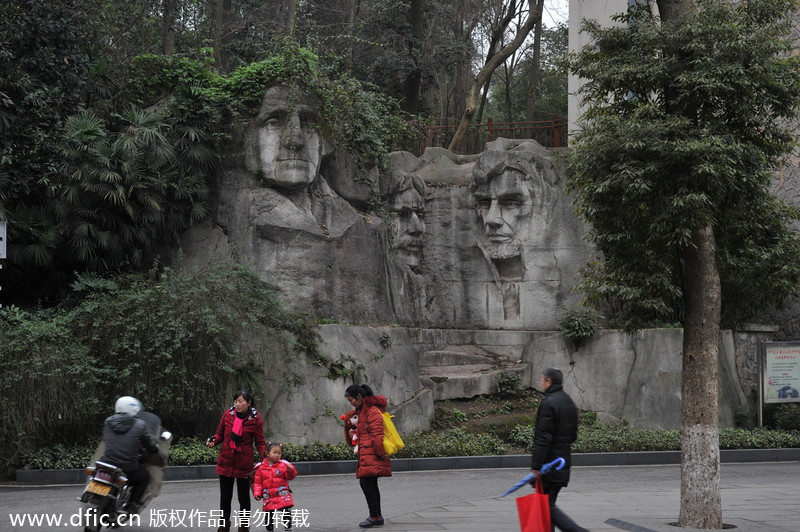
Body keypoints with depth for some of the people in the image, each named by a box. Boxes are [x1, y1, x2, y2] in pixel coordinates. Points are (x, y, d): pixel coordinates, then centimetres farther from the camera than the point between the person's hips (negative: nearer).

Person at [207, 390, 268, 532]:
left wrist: (265, 455, -19)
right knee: (225, 496, 12)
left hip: (244, 463, -3)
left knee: (244, 497, 7)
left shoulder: (255, 419, -7)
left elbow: (260, 442, -2)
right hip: (226, 462, 3)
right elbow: (220, 434, 11)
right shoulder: (227, 415, 0)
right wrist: (213, 441, -10)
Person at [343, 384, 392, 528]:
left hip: (372, 453, -10)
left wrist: (379, 452, -19)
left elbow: (377, 433, -17)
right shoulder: (360, 410, 21)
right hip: (366, 454, 10)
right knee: (371, 484, 10)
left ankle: (375, 516, -10)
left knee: (366, 482, -13)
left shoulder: (372, 410, -11)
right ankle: (377, 516, 14)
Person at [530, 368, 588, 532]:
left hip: (549, 464, -9)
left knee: (547, 506, -6)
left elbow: (543, 438, -20)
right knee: (549, 503, 14)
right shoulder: (569, 403, 15)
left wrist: (536, 466, -20)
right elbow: (573, 435, 20)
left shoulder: (548, 403, -15)